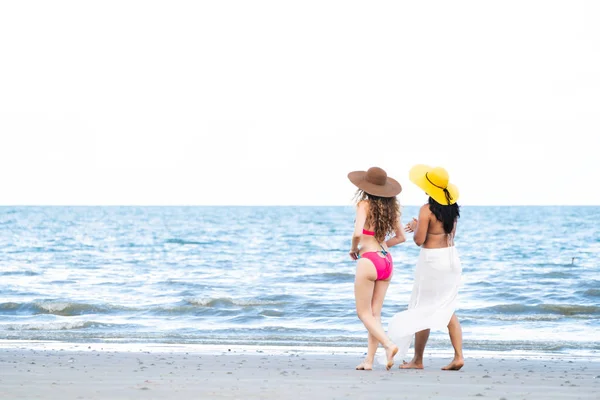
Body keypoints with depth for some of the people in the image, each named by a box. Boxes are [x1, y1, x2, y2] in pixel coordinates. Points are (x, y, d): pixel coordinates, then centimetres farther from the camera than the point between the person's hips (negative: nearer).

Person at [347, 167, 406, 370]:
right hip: (387, 261, 7)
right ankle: (369, 360, 9)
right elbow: (401, 237, 15)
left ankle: (389, 344, -17)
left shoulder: (365, 205, -11)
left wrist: (354, 248, -3)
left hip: (368, 261, -7)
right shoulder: (391, 207, 8)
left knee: (364, 313, 2)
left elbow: (357, 233, -23)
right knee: (375, 313, 9)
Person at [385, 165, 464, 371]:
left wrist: (415, 227, 4)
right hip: (452, 257, 7)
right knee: (447, 309, 12)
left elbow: (419, 240, -17)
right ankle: (458, 356, 2)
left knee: (422, 310, 5)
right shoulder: (452, 207, 5)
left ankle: (418, 360, 12)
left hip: (431, 261, -7)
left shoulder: (427, 210, -17)